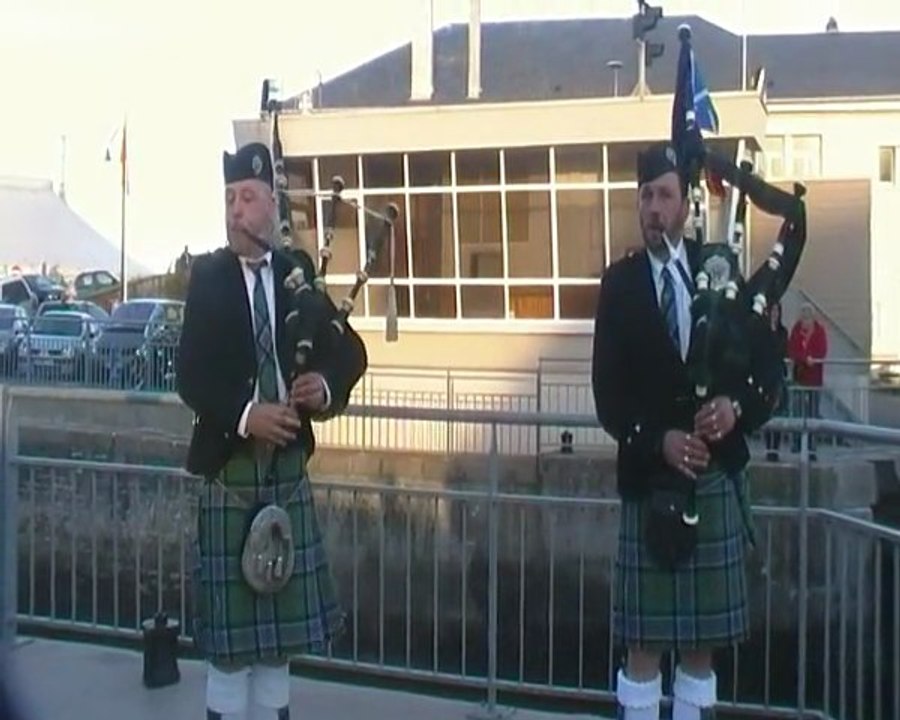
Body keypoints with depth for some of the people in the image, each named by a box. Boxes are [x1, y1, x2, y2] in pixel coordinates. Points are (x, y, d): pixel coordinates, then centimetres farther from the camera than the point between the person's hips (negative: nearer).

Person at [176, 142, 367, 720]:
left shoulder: (298, 271, 7)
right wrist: (244, 416, -22)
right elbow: (190, 376, -7)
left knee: (282, 616, 11)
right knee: (229, 624, 1)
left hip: (289, 463, 3)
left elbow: (349, 350, 9)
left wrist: (326, 384, -12)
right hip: (229, 464, -3)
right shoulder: (207, 275, 0)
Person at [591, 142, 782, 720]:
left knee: (702, 641, 11)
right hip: (648, 481, -2)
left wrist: (737, 408, -16)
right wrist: (658, 441, -18)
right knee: (644, 641, 2)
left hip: (717, 479, 2)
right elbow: (608, 393, -3)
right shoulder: (620, 283, 1)